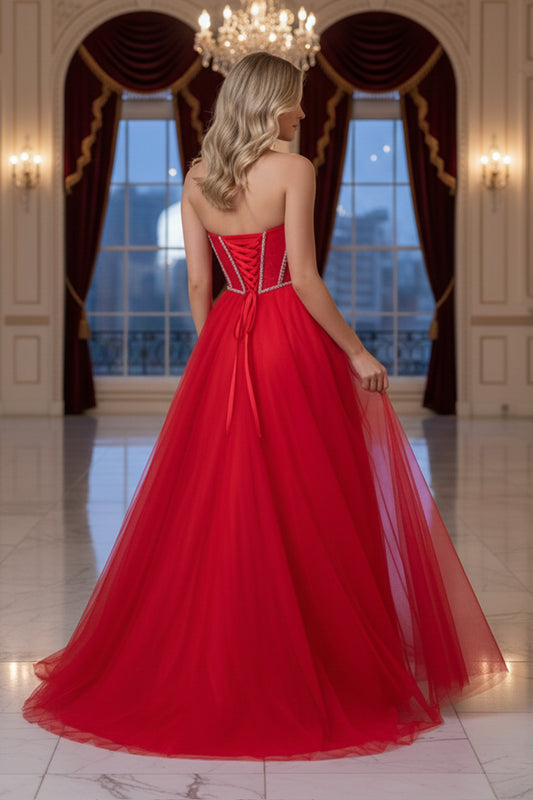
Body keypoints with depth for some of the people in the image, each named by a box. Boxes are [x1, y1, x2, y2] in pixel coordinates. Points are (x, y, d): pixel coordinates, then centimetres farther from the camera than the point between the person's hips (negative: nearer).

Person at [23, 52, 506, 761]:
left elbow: (197, 283, 7)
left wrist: (212, 355, 16)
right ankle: (314, 670, 10)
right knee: (306, 508, 2)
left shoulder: (196, 179, 6)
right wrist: (357, 353, -9)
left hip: (223, 342, 5)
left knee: (215, 509, 11)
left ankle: (207, 666, 21)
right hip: (291, 340, -5)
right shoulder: (293, 171, -9)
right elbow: (303, 276, -15)